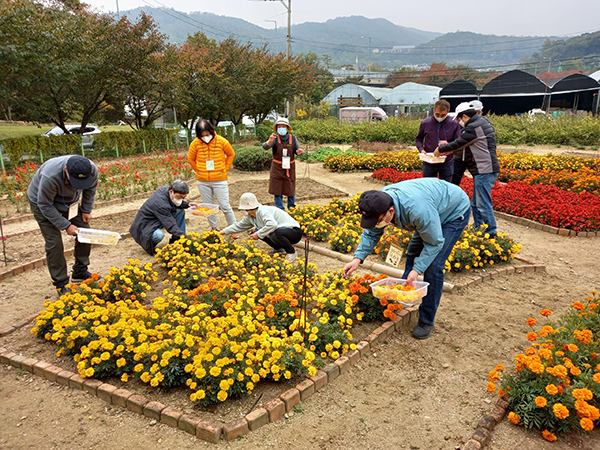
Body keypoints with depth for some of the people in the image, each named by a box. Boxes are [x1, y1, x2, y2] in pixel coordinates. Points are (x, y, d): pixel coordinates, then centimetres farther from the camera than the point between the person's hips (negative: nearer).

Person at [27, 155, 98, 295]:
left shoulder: (92, 170, -28)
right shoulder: (50, 177, -42)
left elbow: (90, 189, -3)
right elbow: (45, 205, -27)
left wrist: (87, 210, -4)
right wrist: (66, 226, -26)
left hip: (70, 202, 5)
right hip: (42, 202, -5)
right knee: (54, 243, -12)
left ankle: (80, 273, 18)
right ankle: (61, 284, 1)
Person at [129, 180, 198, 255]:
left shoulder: (166, 189, -8)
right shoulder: (160, 204, -34)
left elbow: (177, 204, 13)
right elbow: (170, 226, -35)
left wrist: (187, 204, -7)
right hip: (145, 226, -10)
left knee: (180, 211, 3)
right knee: (159, 235, -40)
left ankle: (176, 241, 6)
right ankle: (148, 244, -4)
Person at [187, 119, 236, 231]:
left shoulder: (221, 141, -8)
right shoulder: (195, 143, -6)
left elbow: (231, 155, 10)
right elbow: (191, 159, 12)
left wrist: (225, 168, 7)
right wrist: (199, 171, 8)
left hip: (220, 180, -2)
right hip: (202, 182, 2)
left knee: (225, 206, -2)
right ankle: (214, 228, 27)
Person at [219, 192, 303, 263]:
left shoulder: (262, 211, -24)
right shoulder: (250, 217, 6)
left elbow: (272, 224, -40)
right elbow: (238, 226, 19)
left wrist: (259, 234, -30)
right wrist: (222, 232, 19)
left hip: (295, 231, -9)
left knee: (275, 234, -39)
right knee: (257, 232, 7)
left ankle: (292, 252, -12)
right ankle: (279, 248, 17)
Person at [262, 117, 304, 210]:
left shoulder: (292, 138, -3)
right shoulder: (275, 138, -8)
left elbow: (297, 150, 5)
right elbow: (265, 147, -23)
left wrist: (299, 151, -19)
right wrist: (270, 141, -45)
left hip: (289, 167, 1)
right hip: (277, 168, -1)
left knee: (291, 189, 11)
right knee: (277, 190, 1)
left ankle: (292, 209, 27)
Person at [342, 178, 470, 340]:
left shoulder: (417, 210, -43)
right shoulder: (380, 203, -20)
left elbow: (434, 242, -28)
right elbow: (371, 234, -7)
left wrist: (417, 270, -31)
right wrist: (357, 258, -19)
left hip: (455, 212, -8)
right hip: (436, 211, 8)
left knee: (433, 266, -14)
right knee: (413, 253, 13)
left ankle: (426, 322, -2)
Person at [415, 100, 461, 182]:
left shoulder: (454, 124, -5)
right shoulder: (425, 123, -3)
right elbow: (418, 139, 12)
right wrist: (421, 149, -7)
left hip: (446, 164, -1)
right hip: (429, 164, 1)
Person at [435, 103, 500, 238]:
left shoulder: (473, 127, -17)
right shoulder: (482, 121, 15)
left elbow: (458, 143, -12)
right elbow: (464, 144, 20)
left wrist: (440, 149, 3)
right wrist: (451, 150, 16)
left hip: (485, 171, -11)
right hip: (484, 170, 11)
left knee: (483, 204, -6)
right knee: (475, 204, 17)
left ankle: (491, 233, 1)